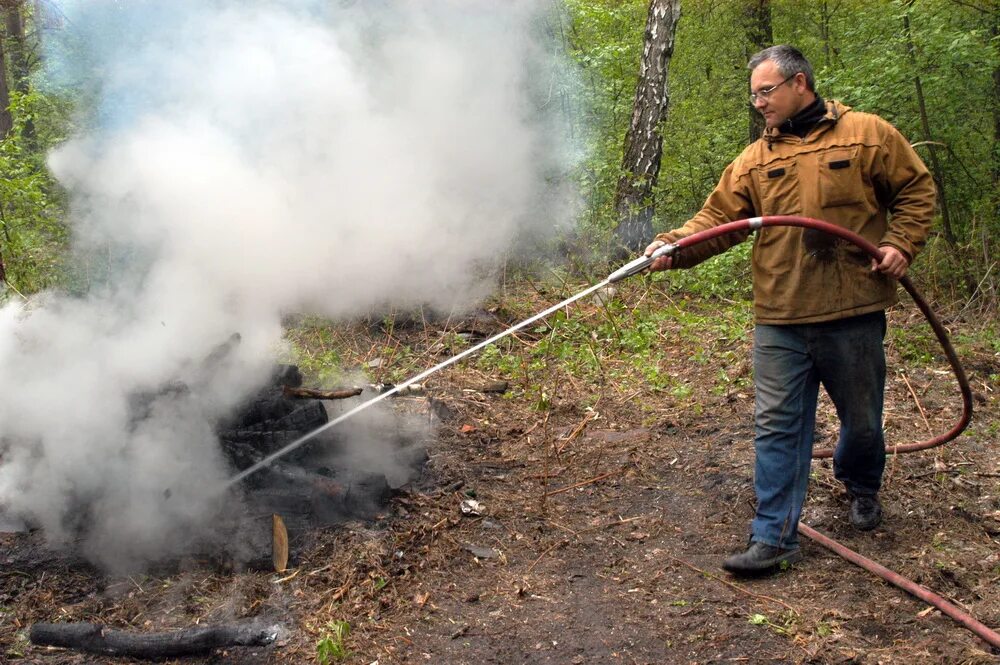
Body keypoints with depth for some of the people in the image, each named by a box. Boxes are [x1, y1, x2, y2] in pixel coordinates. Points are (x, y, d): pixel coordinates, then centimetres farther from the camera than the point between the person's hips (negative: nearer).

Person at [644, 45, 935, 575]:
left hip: (853, 312, -1)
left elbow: (916, 189, 7)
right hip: (779, 319, 2)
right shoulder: (754, 160, 8)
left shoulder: (867, 134, 2)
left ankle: (862, 488, 46)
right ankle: (773, 538, 5)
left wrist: (901, 244, -7)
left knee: (861, 418, 15)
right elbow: (717, 219, 0)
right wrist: (674, 247, -17)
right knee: (776, 426, -1)